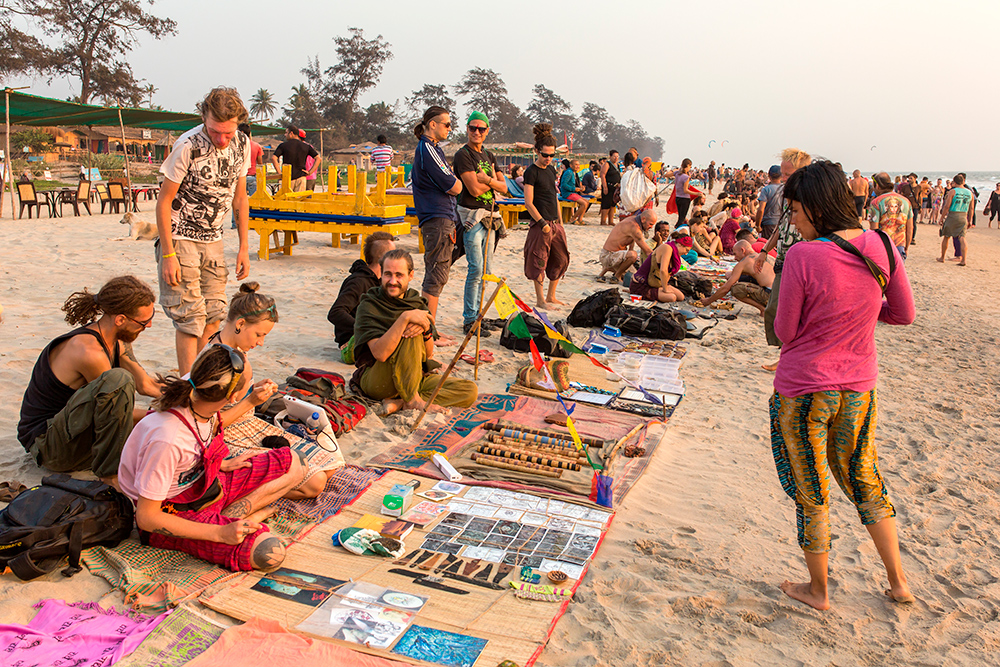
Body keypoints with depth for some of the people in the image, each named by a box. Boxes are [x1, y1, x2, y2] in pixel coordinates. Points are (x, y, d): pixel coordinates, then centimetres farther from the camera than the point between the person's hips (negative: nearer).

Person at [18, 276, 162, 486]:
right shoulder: (88, 351, -27)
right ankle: (110, 472, -25)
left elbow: (144, 384, 10)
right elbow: (115, 407, -18)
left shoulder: (118, 340, 1)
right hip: (47, 444, -9)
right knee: (119, 379, -34)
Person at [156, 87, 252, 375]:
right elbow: (164, 200, -13)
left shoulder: (242, 144, -2)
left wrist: (244, 247, 6)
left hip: (212, 239, 6)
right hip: (180, 239, -5)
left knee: (213, 316, 7)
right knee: (190, 318, -7)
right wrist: (167, 255, -16)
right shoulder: (188, 146, -19)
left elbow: (239, 197, 9)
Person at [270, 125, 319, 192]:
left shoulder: (283, 145, 0)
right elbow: (318, 158, 1)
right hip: (301, 177, 2)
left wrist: (279, 173, -7)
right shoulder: (306, 146, 6)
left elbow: (273, 158, -12)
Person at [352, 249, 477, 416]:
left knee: (470, 391, -13)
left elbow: (429, 354, 0)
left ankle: (399, 403, -22)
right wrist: (404, 318, -31)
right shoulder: (369, 306, -10)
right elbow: (380, 354, -26)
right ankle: (412, 400, -21)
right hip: (374, 381, -6)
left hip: (414, 379, 6)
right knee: (411, 336, -29)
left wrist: (426, 331, -21)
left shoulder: (417, 304, 6)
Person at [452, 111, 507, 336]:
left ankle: (477, 314, 19)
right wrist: (493, 181, -1)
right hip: (472, 216, -8)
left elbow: (503, 187, 10)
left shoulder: (489, 156, 17)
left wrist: (488, 180, -9)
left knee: (486, 270, 9)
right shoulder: (463, 155, -7)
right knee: (476, 270, -10)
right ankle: (469, 321, -2)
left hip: (490, 216, 8)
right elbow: (474, 189, -17)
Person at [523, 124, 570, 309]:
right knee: (539, 261, -1)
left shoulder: (551, 169, 13)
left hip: (554, 223, 8)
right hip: (540, 223, -8)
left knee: (561, 259, 10)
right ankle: (540, 299, 10)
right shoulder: (531, 171, -10)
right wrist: (542, 223, -16)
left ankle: (551, 297, 22)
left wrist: (560, 221, 16)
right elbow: (528, 203, -14)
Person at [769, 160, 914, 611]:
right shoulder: (880, 246, -4)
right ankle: (898, 581, 36)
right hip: (859, 388, 5)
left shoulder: (803, 256, -20)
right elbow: (904, 314, 8)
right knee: (864, 480, 25)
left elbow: (785, 332, -12)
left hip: (803, 391, -5)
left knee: (811, 494, 13)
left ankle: (817, 590, 30)